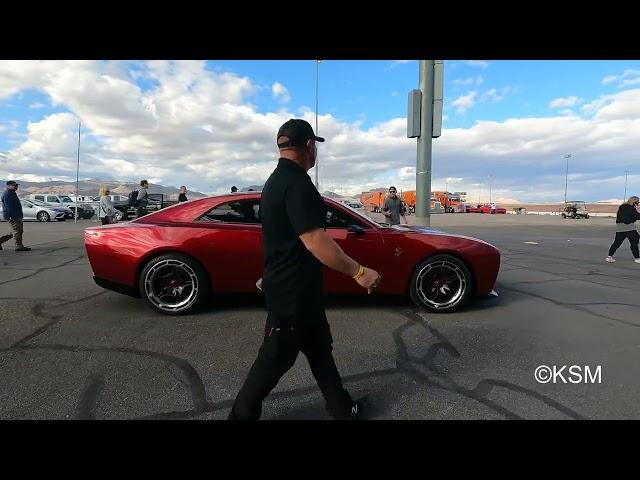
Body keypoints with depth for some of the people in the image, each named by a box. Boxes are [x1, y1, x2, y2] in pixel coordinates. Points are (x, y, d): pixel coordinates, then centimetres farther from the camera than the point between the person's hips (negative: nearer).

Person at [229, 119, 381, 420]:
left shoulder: (277, 180, 11)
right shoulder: (296, 184, -22)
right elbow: (316, 242, -29)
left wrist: (272, 275, 27)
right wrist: (359, 272, -22)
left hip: (294, 286, 10)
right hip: (292, 290, -10)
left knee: (319, 348, 18)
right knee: (276, 358, 5)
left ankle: (342, 408, 32)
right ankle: (242, 414, 23)